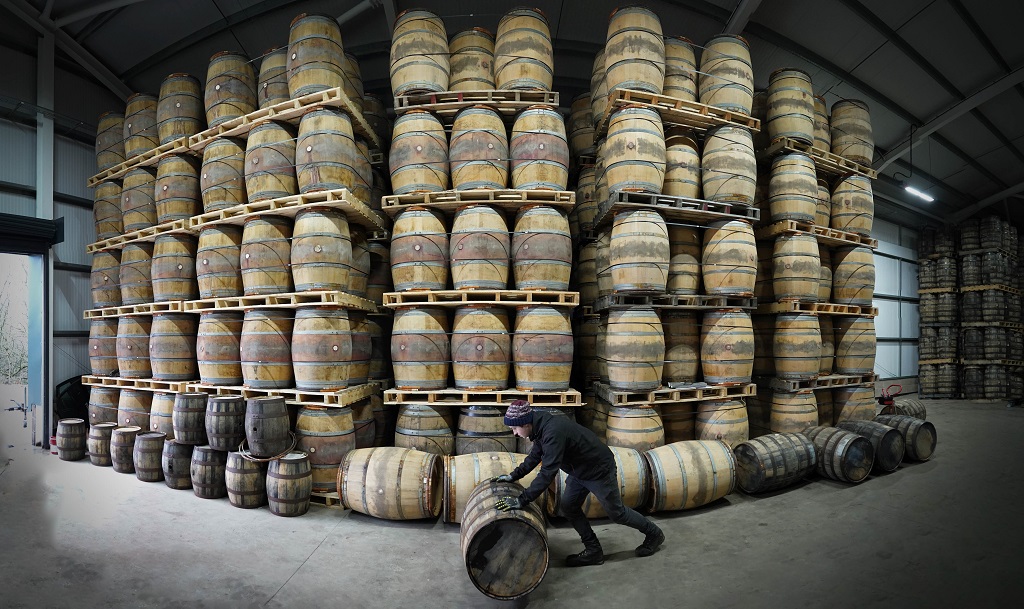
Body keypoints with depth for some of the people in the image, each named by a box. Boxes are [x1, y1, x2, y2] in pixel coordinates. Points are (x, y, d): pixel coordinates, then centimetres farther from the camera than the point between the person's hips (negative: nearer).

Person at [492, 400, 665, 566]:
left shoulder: (553, 432, -37)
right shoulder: (541, 427, -6)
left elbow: (547, 473, -38)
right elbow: (535, 456, 10)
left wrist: (522, 500, -34)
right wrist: (513, 476, 5)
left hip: (599, 470, -9)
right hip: (580, 471, 9)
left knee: (615, 512, 9)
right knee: (569, 507, 7)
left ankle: (654, 534, 33)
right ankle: (593, 551, 20)